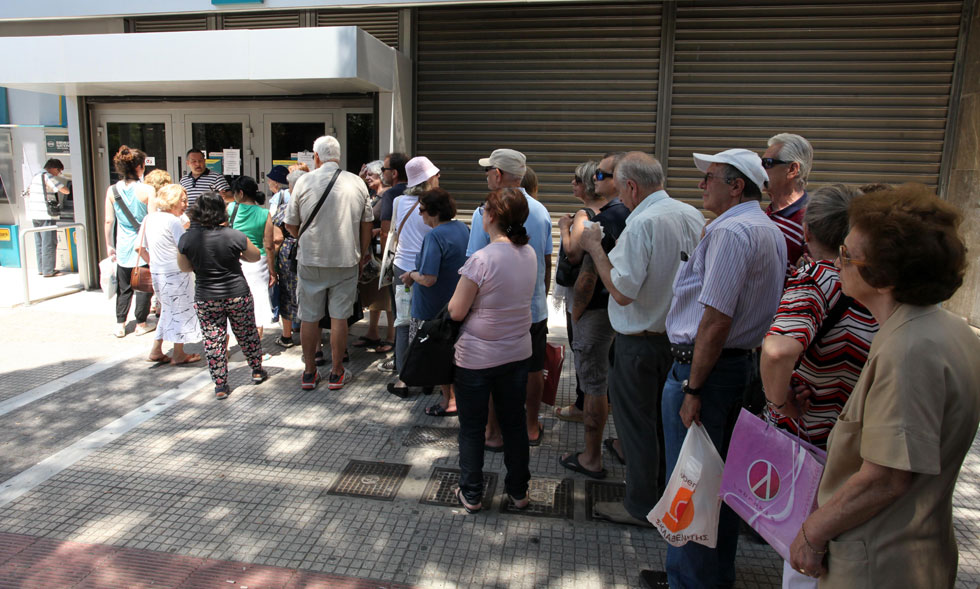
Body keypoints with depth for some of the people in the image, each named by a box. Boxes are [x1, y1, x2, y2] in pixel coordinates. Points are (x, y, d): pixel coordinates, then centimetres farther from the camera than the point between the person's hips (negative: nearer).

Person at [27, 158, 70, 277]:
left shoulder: (35, 176, 18)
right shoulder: (48, 177, -11)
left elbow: (29, 195, 23)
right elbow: (65, 190, -16)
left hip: (34, 214, 9)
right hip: (46, 215, -9)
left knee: (39, 243, 14)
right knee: (49, 243, -5)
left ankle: (41, 269, 21)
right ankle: (48, 271, -3)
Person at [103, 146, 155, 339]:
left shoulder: (112, 190, -2)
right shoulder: (147, 190, -12)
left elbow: (109, 221, 2)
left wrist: (109, 244, 12)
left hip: (123, 246, 3)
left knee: (123, 286, 13)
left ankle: (120, 325, 16)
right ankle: (141, 324, 18)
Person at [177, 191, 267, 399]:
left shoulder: (186, 239, -8)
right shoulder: (234, 236, -13)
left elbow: (184, 267, 7)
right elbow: (255, 257, 4)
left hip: (205, 298, 1)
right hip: (238, 294, -1)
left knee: (213, 340, 9)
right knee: (247, 333, 17)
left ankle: (220, 385, 14)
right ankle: (257, 370, 32)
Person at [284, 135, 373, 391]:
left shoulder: (304, 182, -5)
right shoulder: (357, 183, -1)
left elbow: (291, 224, 3)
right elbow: (366, 224, 6)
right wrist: (362, 255, 17)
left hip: (310, 261, -1)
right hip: (346, 260, 1)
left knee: (309, 318, 11)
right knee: (339, 317, 8)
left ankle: (309, 373, 21)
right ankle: (337, 374, 16)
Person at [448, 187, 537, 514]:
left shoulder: (481, 259, -24)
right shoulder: (529, 255, -3)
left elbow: (456, 312, -18)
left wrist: (459, 292, 1)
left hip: (477, 358, -6)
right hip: (518, 352, 6)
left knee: (472, 427, 12)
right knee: (514, 422, 19)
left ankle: (471, 494, 26)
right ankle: (518, 491, 32)